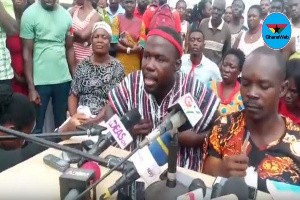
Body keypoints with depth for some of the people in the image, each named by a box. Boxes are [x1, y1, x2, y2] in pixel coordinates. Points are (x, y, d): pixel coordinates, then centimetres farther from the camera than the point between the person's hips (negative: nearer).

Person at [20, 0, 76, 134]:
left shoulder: (66, 15, 5)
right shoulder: (30, 14, -6)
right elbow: (27, 52, -6)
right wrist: (31, 87, -10)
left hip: (63, 79, 4)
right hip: (40, 81, -3)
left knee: (62, 124, 14)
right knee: (36, 126, 6)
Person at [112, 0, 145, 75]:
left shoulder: (141, 23, 8)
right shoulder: (117, 19, 3)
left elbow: (141, 47, 0)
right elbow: (114, 43, -5)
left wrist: (127, 44, -14)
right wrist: (130, 50, -13)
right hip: (120, 64, -2)